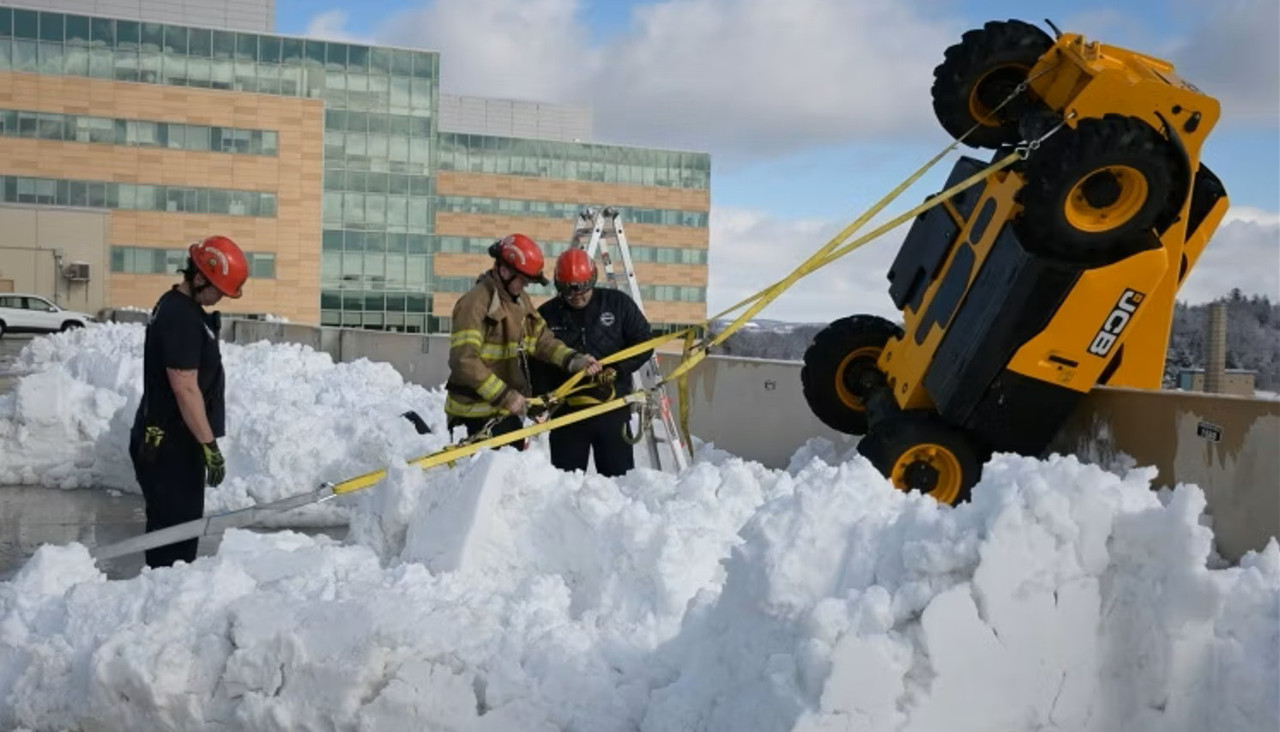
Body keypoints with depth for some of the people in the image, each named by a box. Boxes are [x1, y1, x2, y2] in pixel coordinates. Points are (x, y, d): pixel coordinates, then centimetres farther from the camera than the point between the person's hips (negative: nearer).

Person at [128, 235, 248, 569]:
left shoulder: (180, 307, 15)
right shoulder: (181, 317, -19)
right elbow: (185, 389, -23)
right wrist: (209, 444, -21)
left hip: (169, 440, 11)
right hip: (171, 445, -11)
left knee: (171, 528, 16)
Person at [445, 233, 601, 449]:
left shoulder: (520, 300, 11)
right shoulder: (476, 302, -18)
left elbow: (540, 338, 9)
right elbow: (464, 361, -25)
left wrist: (573, 360, -8)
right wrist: (503, 395, -25)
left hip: (508, 408, 9)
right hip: (481, 411, -9)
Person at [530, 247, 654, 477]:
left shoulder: (618, 303, 0)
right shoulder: (546, 315, 1)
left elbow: (644, 344, 4)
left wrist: (617, 370, -12)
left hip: (613, 408, 0)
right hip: (566, 412, 1)